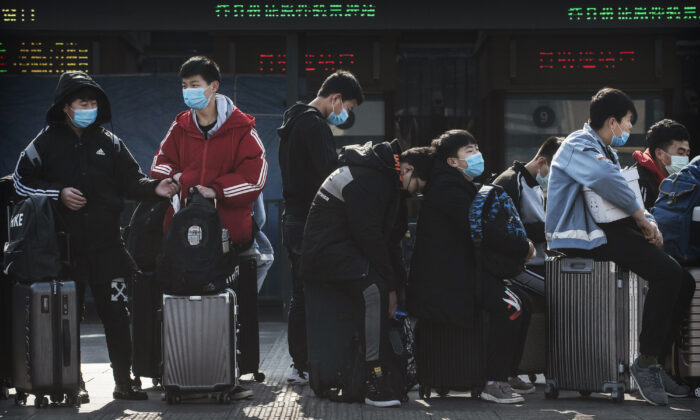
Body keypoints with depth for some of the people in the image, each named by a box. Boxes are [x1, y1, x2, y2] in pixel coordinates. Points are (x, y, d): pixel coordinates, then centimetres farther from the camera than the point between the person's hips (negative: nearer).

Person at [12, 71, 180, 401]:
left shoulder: (109, 142, 10)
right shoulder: (48, 141, 3)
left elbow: (131, 181, 7)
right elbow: (21, 180, 4)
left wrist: (154, 189, -13)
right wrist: (58, 193, -8)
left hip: (106, 245, 1)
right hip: (65, 246, -1)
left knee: (115, 314, 0)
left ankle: (124, 381, 7)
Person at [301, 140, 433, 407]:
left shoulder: (388, 182, 13)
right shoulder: (364, 179, -19)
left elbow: (391, 237, 11)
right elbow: (369, 235, -24)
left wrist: (396, 284, 2)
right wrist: (390, 285, -19)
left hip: (351, 249, 11)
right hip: (327, 251, -11)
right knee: (376, 290, -30)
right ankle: (375, 382, -28)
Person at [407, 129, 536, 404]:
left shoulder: (463, 186, 22)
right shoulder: (447, 186, -13)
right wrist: (523, 247, -16)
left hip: (462, 272, 11)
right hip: (444, 280, -11)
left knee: (522, 303, 5)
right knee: (509, 304, -25)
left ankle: (508, 373, 15)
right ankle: (494, 383, -22)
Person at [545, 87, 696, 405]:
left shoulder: (605, 151, 26)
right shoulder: (579, 146, -7)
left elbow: (627, 196, 26)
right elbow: (606, 179, -28)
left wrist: (649, 222, 4)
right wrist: (641, 217, -18)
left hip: (608, 229, 10)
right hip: (581, 236, -10)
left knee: (683, 281, 0)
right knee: (667, 273, -26)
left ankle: (656, 362, 2)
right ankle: (646, 362, -20)